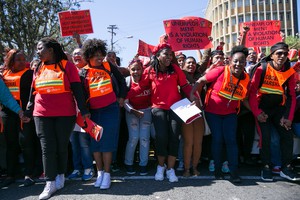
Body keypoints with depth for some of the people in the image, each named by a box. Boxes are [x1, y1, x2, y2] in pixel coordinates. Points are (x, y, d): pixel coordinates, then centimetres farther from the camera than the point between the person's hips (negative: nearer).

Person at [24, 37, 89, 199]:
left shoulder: (67, 66, -1)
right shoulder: (38, 69, 13)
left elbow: (77, 90, -5)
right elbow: (33, 93, 19)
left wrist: (83, 110, -10)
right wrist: (28, 113, 19)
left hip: (65, 114, -3)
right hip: (42, 115, 4)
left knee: (62, 147, 6)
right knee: (47, 148, 1)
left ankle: (60, 175, 24)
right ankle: (50, 183, 6)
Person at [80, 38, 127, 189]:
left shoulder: (109, 66, 1)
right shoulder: (83, 73, 0)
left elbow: (121, 81, 13)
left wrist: (121, 97, 10)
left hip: (110, 109, -1)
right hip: (93, 111, 2)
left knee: (107, 141, -3)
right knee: (95, 142, 5)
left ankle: (107, 174, 6)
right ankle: (99, 173, 19)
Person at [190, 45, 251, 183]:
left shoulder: (246, 79, -2)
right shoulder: (220, 71, -19)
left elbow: (243, 98, 12)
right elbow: (201, 81, -14)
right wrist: (192, 94, -24)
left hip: (230, 113, 3)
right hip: (213, 112, -3)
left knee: (231, 140, -2)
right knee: (217, 139, -1)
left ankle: (234, 172, 5)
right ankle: (217, 170, 16)